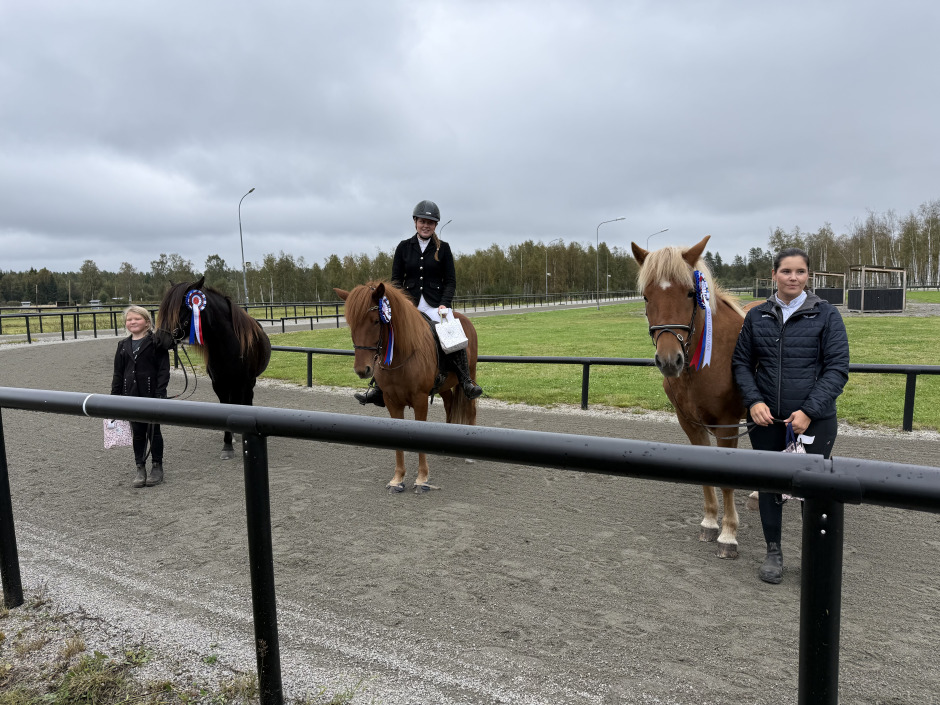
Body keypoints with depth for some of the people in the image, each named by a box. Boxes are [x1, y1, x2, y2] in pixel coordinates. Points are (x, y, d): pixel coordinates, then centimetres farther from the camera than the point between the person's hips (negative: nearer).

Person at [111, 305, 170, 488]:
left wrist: (160, 394, -17)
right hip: (131, 396, 5)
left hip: (151, 394, -4)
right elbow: (118, 373, 14)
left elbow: (163, 370, -10)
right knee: (137, 432, 10)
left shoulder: (156, 343, -6)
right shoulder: (123, 345, 10)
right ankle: (140, 468, 20)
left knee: (153, 431, 5)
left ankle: (157, 467, 17)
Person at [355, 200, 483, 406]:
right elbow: (396, 279, 8)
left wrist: (444, 304, -12)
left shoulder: (443, 248, 5)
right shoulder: (404, 247, 8)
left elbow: (451, 281, 4)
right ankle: (378, 387, -2)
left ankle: (467, 383, -18)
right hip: (409, 304, 2)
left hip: (436, 304, -2)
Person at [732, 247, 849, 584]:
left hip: (814, 419, -2)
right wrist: (754, 401, -11)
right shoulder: (756, 316, 3)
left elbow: (837, 369, -8)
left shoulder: (826, 315, -4)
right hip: (765, 418, 2)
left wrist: (809, 411, -18)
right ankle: (773, 551, 30)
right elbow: (741, 363, 6)